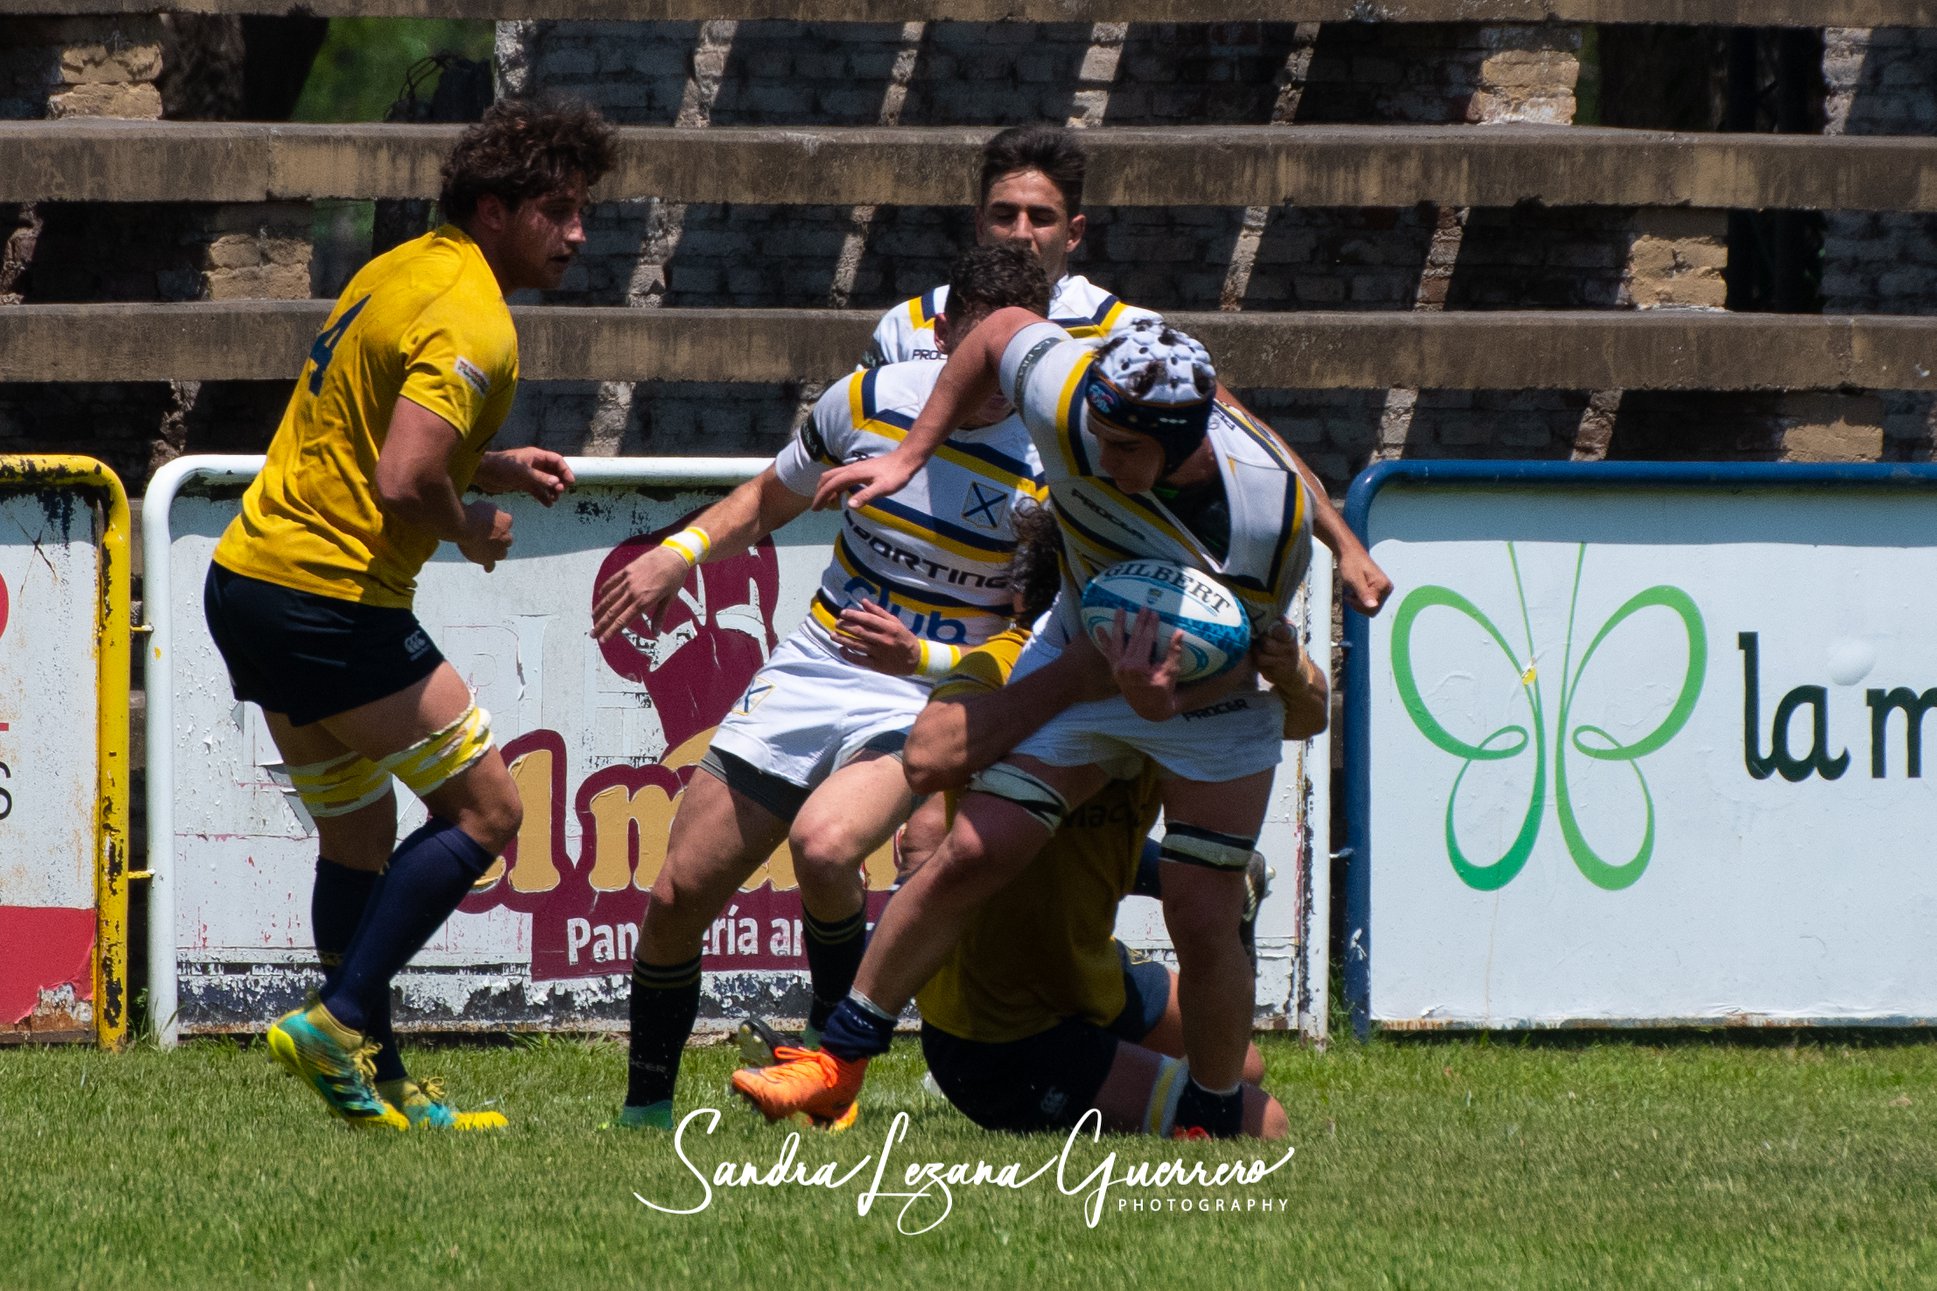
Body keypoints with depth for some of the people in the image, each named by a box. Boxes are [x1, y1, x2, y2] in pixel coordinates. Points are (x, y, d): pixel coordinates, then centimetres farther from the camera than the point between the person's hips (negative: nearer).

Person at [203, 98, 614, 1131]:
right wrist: (472, 532, -7)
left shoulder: (402, 272, 14)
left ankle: (373, 1081, 16)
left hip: (249, 577, 10)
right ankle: (338, 1025, -9)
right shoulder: (470, 324, -17)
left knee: (358, 836, 16)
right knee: (483, 808, -3)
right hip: (333, 599, -10)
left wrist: (489, 469, 14)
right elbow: (403, 483, -28)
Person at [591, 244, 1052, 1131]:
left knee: (824, 843, -34)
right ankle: (645, 1108, 21)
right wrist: (682, 550, 1)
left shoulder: (1050, 468, -13)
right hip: (808, 678, 4)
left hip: (927, 704, -4)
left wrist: (921, 657, -24)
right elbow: (772, 498, 17)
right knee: (679, 894, 1)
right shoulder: (870, 400, -3)